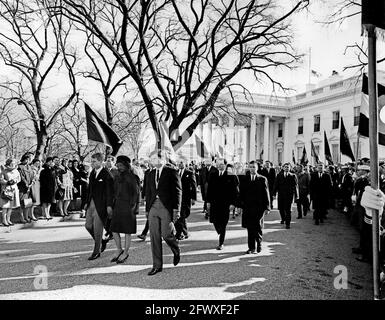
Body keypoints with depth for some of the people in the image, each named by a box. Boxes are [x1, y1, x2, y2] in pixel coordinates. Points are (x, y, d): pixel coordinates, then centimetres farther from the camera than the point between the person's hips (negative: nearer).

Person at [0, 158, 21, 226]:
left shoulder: (16, 171, 8)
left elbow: (19, 178, 14)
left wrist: (15, 181, -4)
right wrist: (7, 182, -17)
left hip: (14, 189, 5)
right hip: (6, 189, -5)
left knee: (11, 205, 7)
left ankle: (8, 220, 18)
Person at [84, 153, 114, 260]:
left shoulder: (106, 174, -12)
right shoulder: (92, 173, 11)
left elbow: (109, 191, -14)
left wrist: (109, 205, -17)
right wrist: (87, 202, 16)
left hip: (100, 205, -8)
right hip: (91, 203, 8)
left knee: (97, 228, 1)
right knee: (88, 225, 11)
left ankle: (96, 251, 15)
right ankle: (100, 241, 33)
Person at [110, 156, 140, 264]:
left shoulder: (132, 178, -8)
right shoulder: (117, 178, 12)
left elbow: (136, 193, -9)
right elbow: (115, 193, 18)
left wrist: (133, 206, -16)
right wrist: (111, 206, 12)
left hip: (128, 207, -7)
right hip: (117, 206, 7)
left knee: (127, 231, 3)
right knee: (114, 229, 8)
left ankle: (125, 253, 17)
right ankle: (119, 250, 26)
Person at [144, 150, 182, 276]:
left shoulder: (171, 172, -2)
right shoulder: (151, 174, 16)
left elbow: (177, 191, -5)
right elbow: (148, 193, 18)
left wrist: (176, 209, -12)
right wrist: (147, 209, 14)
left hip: (167, 208, -5)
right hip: (153, 207, 5)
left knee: (166, 234, -7)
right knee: (154, 237, 3)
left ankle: (176, 251, 26)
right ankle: (157, 265, 14)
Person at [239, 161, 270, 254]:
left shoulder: (262, 179, 3)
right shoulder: (244, 180, 8)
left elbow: (266, 194, 2)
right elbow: (241, 194, 8)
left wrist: (267, 207, -3)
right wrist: (241, 206, 1)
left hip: (259, 207, -2)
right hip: (247, 207, 2)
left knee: (258, 226, -3)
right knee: (250, 228, 5)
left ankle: (259, 243, 22)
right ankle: (251, 248, 15)